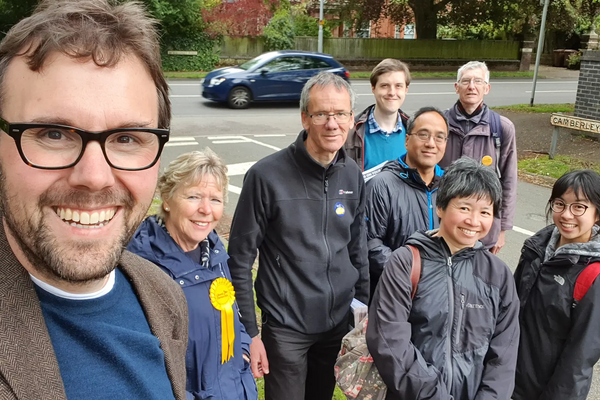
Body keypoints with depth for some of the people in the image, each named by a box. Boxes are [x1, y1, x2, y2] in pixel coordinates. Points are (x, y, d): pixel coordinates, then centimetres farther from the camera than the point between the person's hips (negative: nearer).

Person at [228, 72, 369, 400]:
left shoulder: (353, 176, -1)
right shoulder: (266, 175, -16)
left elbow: (357, 249, 9)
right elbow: (240, 259, -11)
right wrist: (249, 333, -11)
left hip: (340, 323, 5)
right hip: (285, 327, -4)